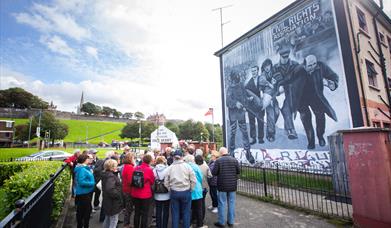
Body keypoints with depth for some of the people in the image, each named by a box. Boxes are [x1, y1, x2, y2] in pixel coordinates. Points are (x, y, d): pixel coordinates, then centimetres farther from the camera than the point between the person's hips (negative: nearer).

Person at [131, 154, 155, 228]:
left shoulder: (136, 168, -4)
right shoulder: (149, 169, -18)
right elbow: (152, 181, -3)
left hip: (135, 194, 5)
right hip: (145, 194, -5)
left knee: (137, 212, 20)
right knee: (144, 214, 10)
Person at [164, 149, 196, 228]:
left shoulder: (170, 168, -4)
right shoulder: (187, 166, -9)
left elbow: (166, 183, -1)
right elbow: (193, 181, -8)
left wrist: (170, 190, 12)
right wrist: (190, 190, 4)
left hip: (174, 192, 2)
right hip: (186, 192, -1)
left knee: (175, 213, 15)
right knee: (186, 213, 13)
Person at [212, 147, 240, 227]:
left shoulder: (218, 161, -13)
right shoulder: (234, 160, -4)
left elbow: (214, 173, -13)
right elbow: (238, 171, 2)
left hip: (222, 185, -3)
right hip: (232, 185, 3)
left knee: (222, 204, 9)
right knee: (231, 203, 15)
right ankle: (231, 221, 26)